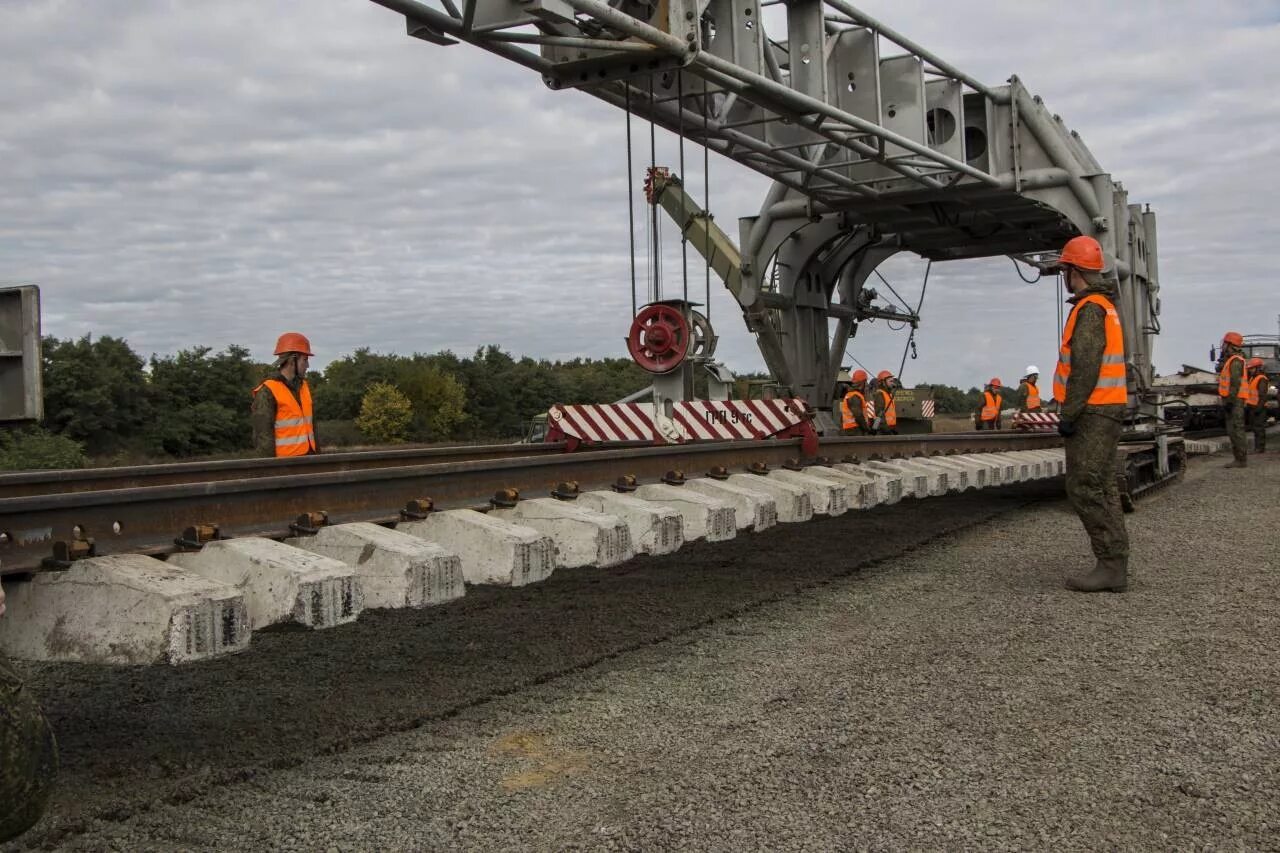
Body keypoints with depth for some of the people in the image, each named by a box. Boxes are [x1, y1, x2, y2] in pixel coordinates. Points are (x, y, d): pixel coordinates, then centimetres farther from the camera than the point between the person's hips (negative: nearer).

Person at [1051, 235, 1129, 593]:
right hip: (1107, 410, 10)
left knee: (1085, 488, -9)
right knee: (1101, 488, 11)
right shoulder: (1105, 306, 19)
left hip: (1092, 413, -10)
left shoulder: (1089, 309, -14)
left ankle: (1111, 566, -9)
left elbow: (1085, 367, -21)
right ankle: (1115, 566, 13)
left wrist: (1069, 413, -20)